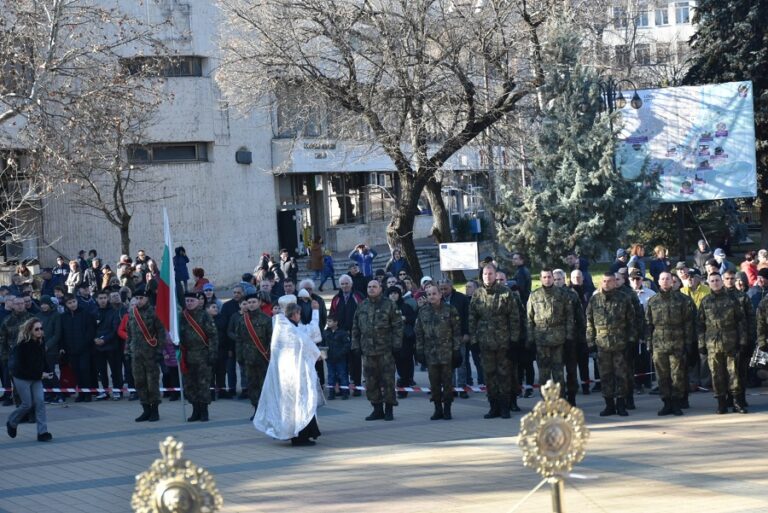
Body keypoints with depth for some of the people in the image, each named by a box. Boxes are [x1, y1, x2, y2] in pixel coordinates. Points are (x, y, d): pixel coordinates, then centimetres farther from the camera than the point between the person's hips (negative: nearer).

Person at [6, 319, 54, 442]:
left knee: (40, 402, -6)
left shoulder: (41, 343, -2)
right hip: (22, 378, -5)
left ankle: (42, 432, -5)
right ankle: (12, 423, 24)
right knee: (27, 404, -3)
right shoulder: (22, 345, -20)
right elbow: (20, 366, -19)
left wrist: (47, 372, -8)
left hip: (36, 378, 5)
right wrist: (40, 374, -20)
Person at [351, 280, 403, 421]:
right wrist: (355, 346, 9)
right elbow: (355, 328, 16)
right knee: (371, 382, 6)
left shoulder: (389, 305, 0)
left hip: (385, 350, -4)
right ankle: (377, 409, 15)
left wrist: (396, 344, -9)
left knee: (387, 381, -2)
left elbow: (398, 326, -3)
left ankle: (389, 410, 6)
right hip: (367, 350, 4)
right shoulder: (362, 307, 12)